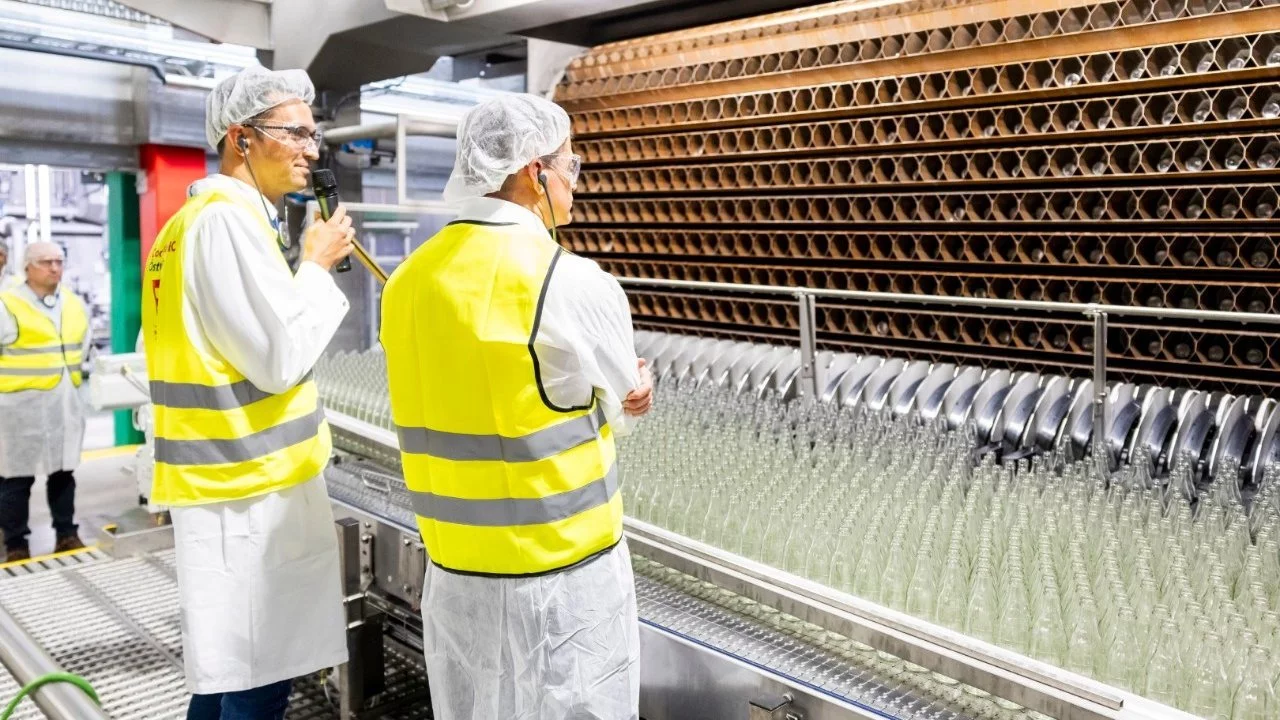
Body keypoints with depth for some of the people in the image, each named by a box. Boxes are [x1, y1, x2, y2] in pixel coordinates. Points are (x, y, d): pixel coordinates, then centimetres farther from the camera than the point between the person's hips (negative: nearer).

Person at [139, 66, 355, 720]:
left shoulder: (197, 216, 15)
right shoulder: (228, 219, -18)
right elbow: (280, 358, -20)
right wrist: (316, 266, -8)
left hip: (224, 479, 10)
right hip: (250, 489, -10)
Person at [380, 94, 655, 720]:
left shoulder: (411, 280, 1)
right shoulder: (573, 285, -18)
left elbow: (475, 405, 5)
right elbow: (621, 405, -3)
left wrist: (620, 399, 0)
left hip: (453, 569, 6)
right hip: (560, 575, -6)